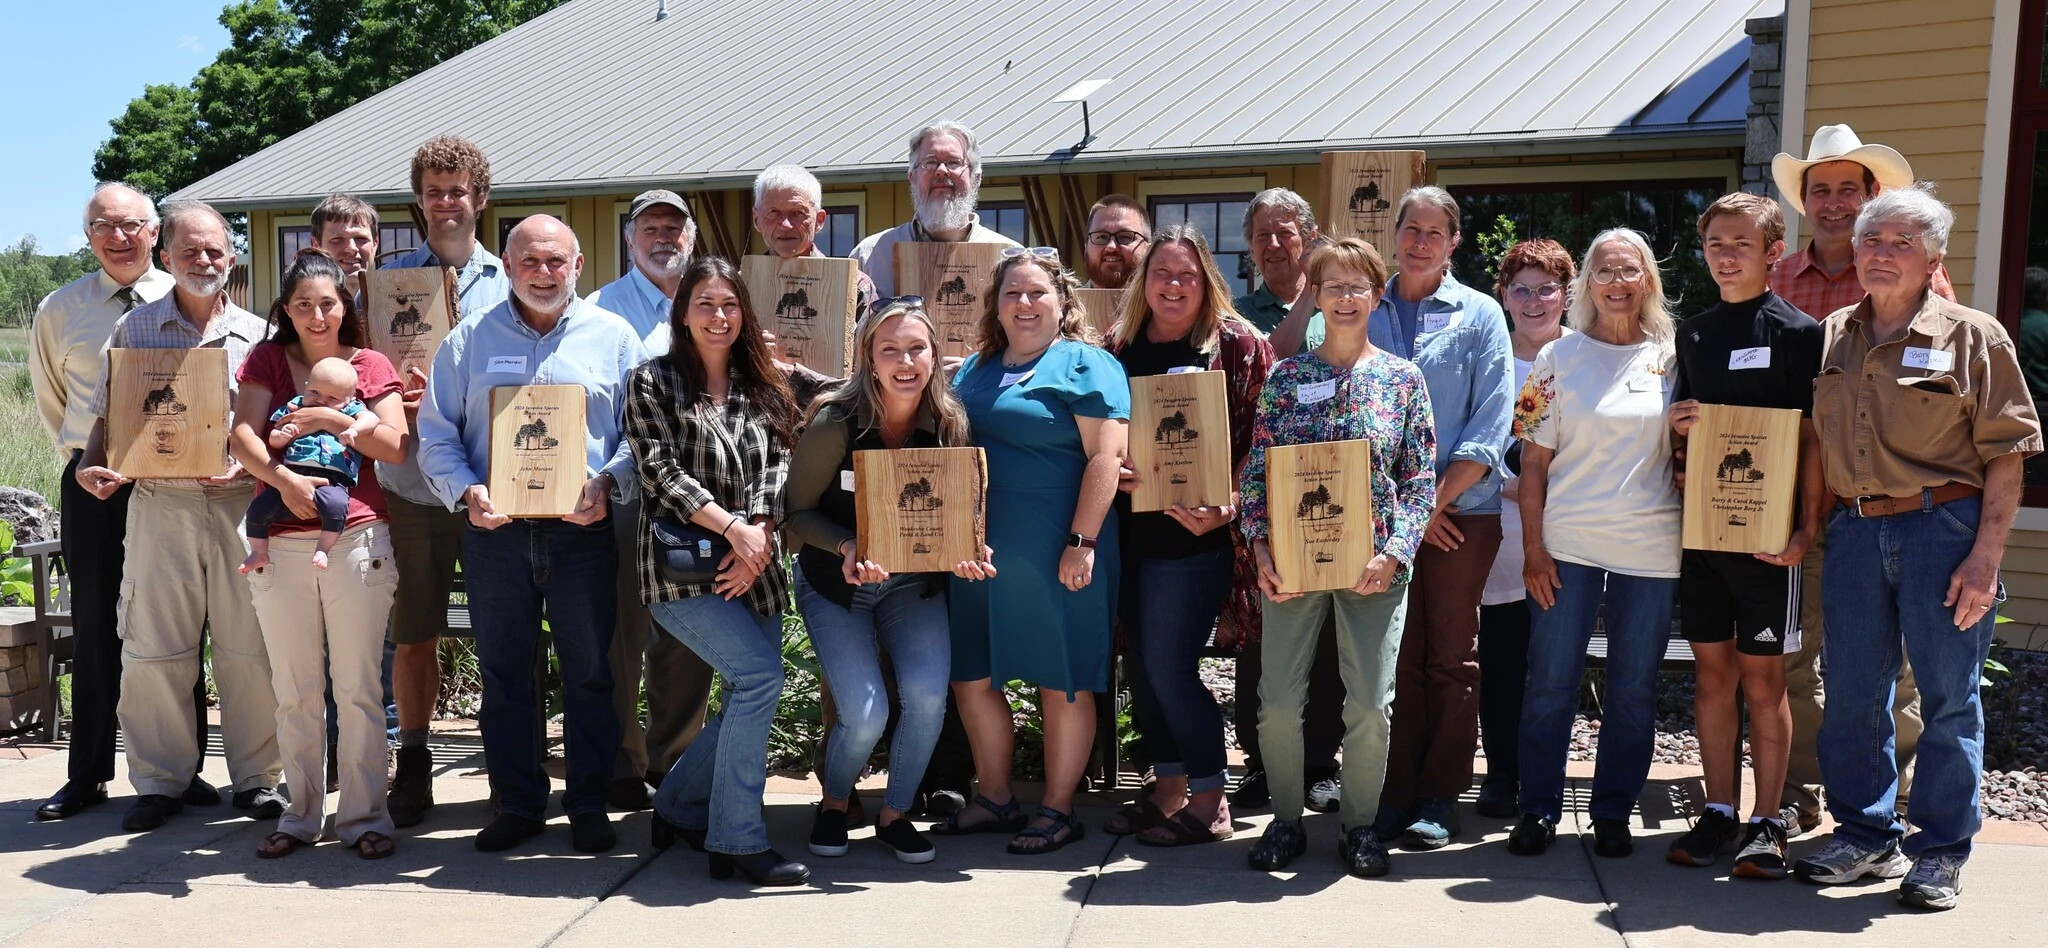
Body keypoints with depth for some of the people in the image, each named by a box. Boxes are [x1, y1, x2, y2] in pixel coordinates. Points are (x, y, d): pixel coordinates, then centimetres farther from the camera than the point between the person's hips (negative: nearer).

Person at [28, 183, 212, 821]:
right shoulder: (58, 312, 5)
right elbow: (49, 401, 18)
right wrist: (82, 457, 11)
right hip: (91, 484, 2)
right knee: (93, 629, 7)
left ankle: (182, 769, 14)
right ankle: (87, 776, 17)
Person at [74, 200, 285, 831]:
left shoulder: (258, 335, 9)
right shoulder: (133, 329, 10)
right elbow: (108, 416, 13)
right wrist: (89, 466, -5)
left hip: (241, 503, 0)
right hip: (160, 504, 1)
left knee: (250, 648, 1)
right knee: (153, 649, 4)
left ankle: (256, 777, 14)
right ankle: (160, 781, 17)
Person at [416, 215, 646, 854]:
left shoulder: (614, 337, 7)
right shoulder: (469, 340, 10)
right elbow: (436, 434, 8)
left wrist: (607, 484, -14)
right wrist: (465, 492, -9)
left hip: (583, 532, -1)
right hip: (495, 532, 2)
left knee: (590, 673, 3)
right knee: (503, 673, 8)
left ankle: (589, 806, 16)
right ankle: (517, 804, 21)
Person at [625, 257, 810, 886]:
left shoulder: (763, 389, 14)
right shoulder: (652, 382, 1)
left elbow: (779, 465, 5)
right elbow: (661, 471, -8)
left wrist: (759, 533, -12)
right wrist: (733, 527, -15)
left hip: (754, 568, 6)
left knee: (748, 701, 5)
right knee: (760, 675, -20)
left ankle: (681, 809, 29)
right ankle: (738, 841, -11)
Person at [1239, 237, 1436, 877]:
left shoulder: (1403, 379, 4)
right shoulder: (1286, 377, 5)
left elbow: (1421, 479, 1)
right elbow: (1257, 470, 4)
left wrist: (1393, 553, -11)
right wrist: (1262, 549, -8)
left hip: (1375, 561, 0)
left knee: (1371, 703, 1)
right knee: (1279, 699, -1)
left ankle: (1359, 825, 21)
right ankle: (1286, 820, 19)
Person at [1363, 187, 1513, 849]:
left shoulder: (1479, 315, 4)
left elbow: (1491, 424, -3)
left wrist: (1437, 500, -11)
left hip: (1461, 511, -1)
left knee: (1451, 658, 5)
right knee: (1397, 657, 5)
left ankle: (1439, 799, 13)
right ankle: (1397, 791, 13)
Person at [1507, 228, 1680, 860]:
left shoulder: (1671, 358, 7)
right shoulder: (1559, 357, 3)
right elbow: (1535, 458, 1)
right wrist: (1533, 547, -5)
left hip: (1650, 547, 1)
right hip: (1567, 544, -1)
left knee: (1633, 689, 7)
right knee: (1550, 683, 2)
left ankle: (1613, 813, 20)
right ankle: (1539, 809, 14)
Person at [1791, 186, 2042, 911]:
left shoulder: (1972, 337, -1)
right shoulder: (1831, 338, 11)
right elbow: (1809, 443, 17)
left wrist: (1986, 557, -11)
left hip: (1945, 526, -4)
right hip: (1854, 531, 4)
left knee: (1949, 696, 3)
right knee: (1852, 694, 8)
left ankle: (1941, 852, 16)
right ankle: (1866, 836, 23)